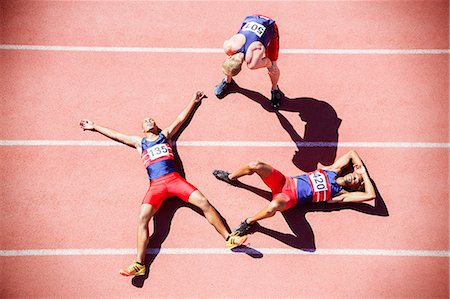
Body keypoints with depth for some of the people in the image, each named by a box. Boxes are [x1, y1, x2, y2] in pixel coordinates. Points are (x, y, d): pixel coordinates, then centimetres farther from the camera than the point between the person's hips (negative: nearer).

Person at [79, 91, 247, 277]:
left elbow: (181, 118, 33)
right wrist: (94, 127, 41)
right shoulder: (139, 142, 24)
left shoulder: (165, 134, 23)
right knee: (142, 218, -20)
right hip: (156, 186, 0)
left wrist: (193, 101, 41)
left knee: (203, 202, -16)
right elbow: (115, 134, 33)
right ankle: (139, 264, -20)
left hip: (174, 179, 0)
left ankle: (229, 239, -10)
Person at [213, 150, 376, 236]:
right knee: (255, 165, -16)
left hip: (291, 198, -5)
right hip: (286, 181, 5)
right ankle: (231, 177, 15)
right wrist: (360, 167, 7)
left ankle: (249, 222, -14)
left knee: (273, 207, -43)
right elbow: (352, 153, 22)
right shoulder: (334, 171, 10)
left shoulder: (340, 195, -3)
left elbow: (370, 195, -14)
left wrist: (364, 174, -9)